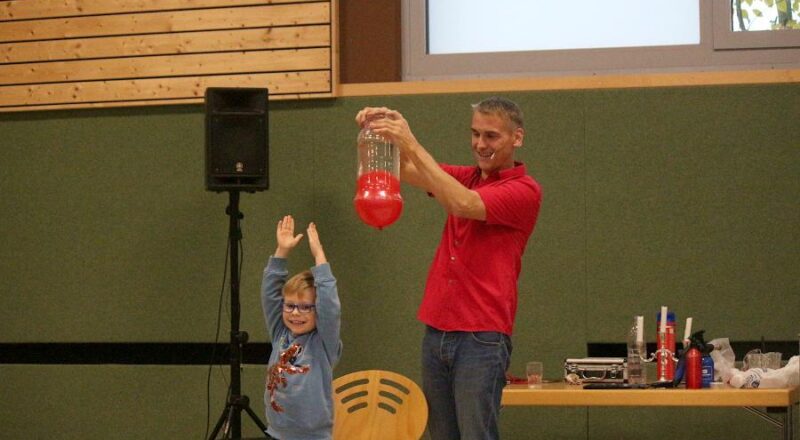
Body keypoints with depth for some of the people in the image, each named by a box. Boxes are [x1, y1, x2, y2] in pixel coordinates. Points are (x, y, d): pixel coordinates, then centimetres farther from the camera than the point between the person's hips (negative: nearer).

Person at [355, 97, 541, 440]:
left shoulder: (524, 190, -7)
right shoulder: (465, 178, 15)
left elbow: (463, 204, -22)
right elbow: (405, 169, 4)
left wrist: (411, 145, -24)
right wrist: (383, 128, -17)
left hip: (481, 337, -7)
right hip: (436, 331, 7)